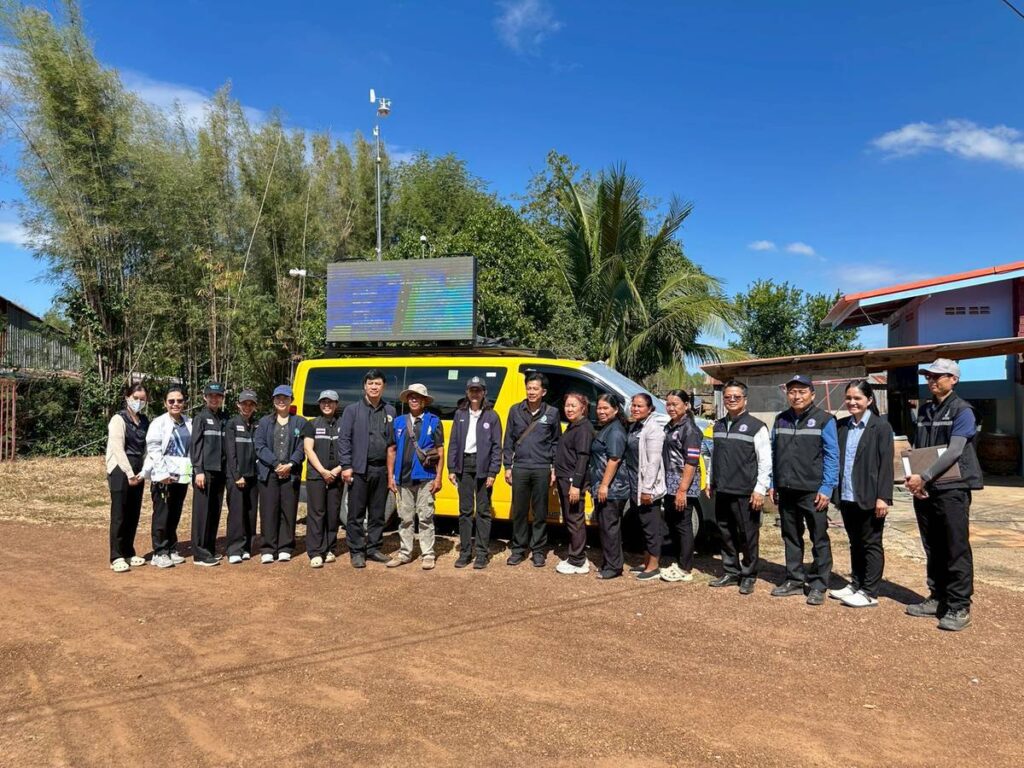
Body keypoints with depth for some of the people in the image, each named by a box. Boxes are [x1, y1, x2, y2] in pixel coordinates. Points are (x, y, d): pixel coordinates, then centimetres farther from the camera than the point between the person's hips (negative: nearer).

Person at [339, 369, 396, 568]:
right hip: (359, 469, -3)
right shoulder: (352, 410, 1)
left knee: (378, 513, 11)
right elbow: (343, 439, -3)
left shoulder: (389, 412, 10)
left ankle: (374, 548, 22)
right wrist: (346, 466, -10)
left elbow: (392, 443, 12)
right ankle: (357, 552, 11)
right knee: (356, 514, 2)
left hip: (381, 470, 3)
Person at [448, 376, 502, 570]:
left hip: (482, 466, -3)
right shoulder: (460, 414, 7)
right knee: (465, 510, 8)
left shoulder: (491, 416, -1)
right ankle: (465, 551, 16)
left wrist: (493, 472, -10)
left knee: (483, 511, 4)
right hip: (464, 465, 3)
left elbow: (497, 446, -3)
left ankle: (482, 553, 11)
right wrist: (452, 468, 1)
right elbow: (454, 443, 8)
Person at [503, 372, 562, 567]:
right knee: (519, 511, 7)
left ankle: (538, 550, 16)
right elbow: (508, 441, 9)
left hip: (542, 469, -1)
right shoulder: (515, 411, 6)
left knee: (540, 512, 5)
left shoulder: (552, 413, 2)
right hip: (520, 468, 1)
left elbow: (556, 442, 7)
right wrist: (507, 467, 5)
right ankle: (518, 549, 18)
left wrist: (555, 469, 2)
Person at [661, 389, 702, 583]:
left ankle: (685, 569, 6)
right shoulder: (669, 427, 14)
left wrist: (682, 489, -21)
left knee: (683, 526, -2)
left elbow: (691, 462, -17)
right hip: (669, 486, 8)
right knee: (672, 524, 14)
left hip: (683, 487, -8)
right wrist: (670, 486, 16)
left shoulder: (689, 429, -11)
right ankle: (678, 563, 26)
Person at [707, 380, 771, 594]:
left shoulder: (756, 426, -6)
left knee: (748, 536, 2)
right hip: (722, 491, 6)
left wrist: (760, 489, -13)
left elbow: (766, 461, -9)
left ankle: (748, 576, 15)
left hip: (746, 493, -6)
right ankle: (730, 572, 24)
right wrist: (710, 482, 17)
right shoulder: (718, 426, 13)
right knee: (726, 533, 12)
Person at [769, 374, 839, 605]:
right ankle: (794, 580, 23)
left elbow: (832, 456, -7)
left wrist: (826, 488, -13)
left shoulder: (824, 420, -5)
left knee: (819, 539, 4)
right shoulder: (780, 420, 10)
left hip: (813, 491, -5)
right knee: (791, 538, 13)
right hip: (786, 491, 5)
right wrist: (773, 484, 9)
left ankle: (818, 585, 12)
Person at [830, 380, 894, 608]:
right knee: (855, 544, 16)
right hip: (846, 496, 5)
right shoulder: (841, 426, 8)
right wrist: (835, 491, 6)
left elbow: (886, 464, -11)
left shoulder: (881, 427, -7)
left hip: (869, 498, -5)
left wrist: (883, 497, -15)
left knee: (871, 544, 5)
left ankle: (870, 593, 12)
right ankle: (855, 585, 26)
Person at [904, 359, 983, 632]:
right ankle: (938, 598, 24)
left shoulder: (962, 410, -6)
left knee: (957, 550, -1)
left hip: (952, 489, -6)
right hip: (924, 489, 6)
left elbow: (954, 451, -17)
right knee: (933, 548, 13)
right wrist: (914, 479, -1)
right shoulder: (924, 410, 13)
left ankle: (959, 607, 5)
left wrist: (924, 477, -20)